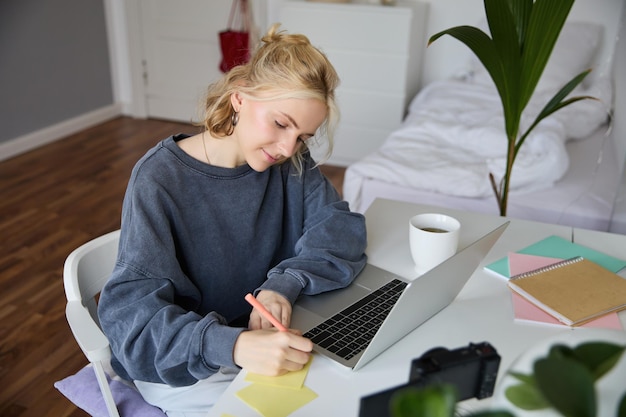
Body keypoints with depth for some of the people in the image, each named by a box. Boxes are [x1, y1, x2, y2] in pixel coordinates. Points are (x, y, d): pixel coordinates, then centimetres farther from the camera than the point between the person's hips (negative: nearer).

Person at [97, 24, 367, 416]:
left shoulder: (292, 166, -5)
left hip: (268, 334, 5)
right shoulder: (160, 179, -20)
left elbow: (341, 231, -11)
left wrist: (285, 285, -31)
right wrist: (232, 345, -43)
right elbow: (129, 308, -26)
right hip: (180, 361, -4)